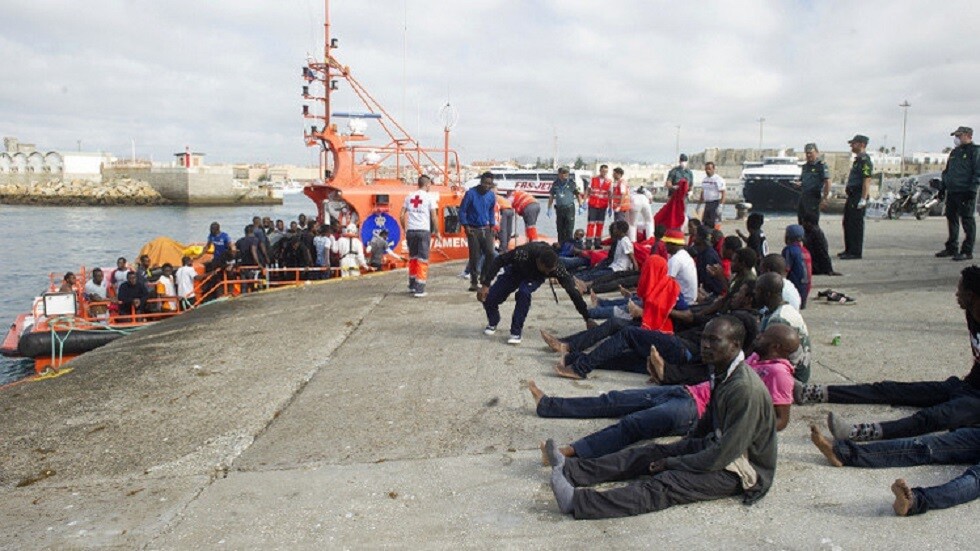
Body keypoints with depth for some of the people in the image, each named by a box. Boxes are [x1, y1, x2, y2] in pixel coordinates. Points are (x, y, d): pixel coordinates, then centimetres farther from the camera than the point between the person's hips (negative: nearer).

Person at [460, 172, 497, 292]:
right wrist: (466, 226, -9)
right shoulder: (471, 193, -11)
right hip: (473, 230, -4)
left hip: (486, 229, 4)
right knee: (474, 257, -2)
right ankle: (474, 282, 8)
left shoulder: (492, 195, 4)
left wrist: (491, 225, 12)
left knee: (490, 253, -6)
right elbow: (462, 210, -5)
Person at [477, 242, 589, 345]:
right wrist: (485, 285, -38)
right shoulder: (523, 253, -42)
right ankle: (492, 323, 25)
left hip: (535, 277, 0)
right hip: (514, 271, 0)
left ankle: (516, 332, -16)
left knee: (524, 293, -33)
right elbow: (497, 262, -30)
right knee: (489, 298, -10)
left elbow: (573, 291, -28)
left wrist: (587, 318, -24)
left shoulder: (557, 267, -36)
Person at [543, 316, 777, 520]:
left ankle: (578, 502, -40)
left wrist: (672, 462, -18)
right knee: (650, 453, -4)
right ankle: (570, 469, -10)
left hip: (743, 469, -9)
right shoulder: (721, 373, 3)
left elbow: (724, 454, -26)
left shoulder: (745, 389, -27)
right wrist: (684, 447, 9)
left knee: (666, 483, -26)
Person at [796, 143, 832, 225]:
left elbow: (827, 183, -12)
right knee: (801, 223, 11)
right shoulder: (805, 166, 17)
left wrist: (824, 199, -18)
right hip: (802, 198, 8)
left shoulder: (822, 166, -6)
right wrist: (799, 184, 0)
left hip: (814, 199, -8)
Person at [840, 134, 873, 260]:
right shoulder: (857, 160, 19)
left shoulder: (865, 160, -13)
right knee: (847, 223, 14)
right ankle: (849, 250, 22)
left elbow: (867, 181, -21)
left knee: (856, 224, -7)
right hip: (852, 196, 11)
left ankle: (856, 252, -4)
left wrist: (863, 199, -25)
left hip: (858, 197, -11)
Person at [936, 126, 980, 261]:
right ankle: (951, 248, 21)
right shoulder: (954, 152, 20)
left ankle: (967, 251, -3)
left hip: (965, 193, -8)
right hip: (951, 192, 8)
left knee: (967, 221, -5)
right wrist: (943, 187, 15)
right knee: (951, 220, 12)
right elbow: (947, 171, 25)